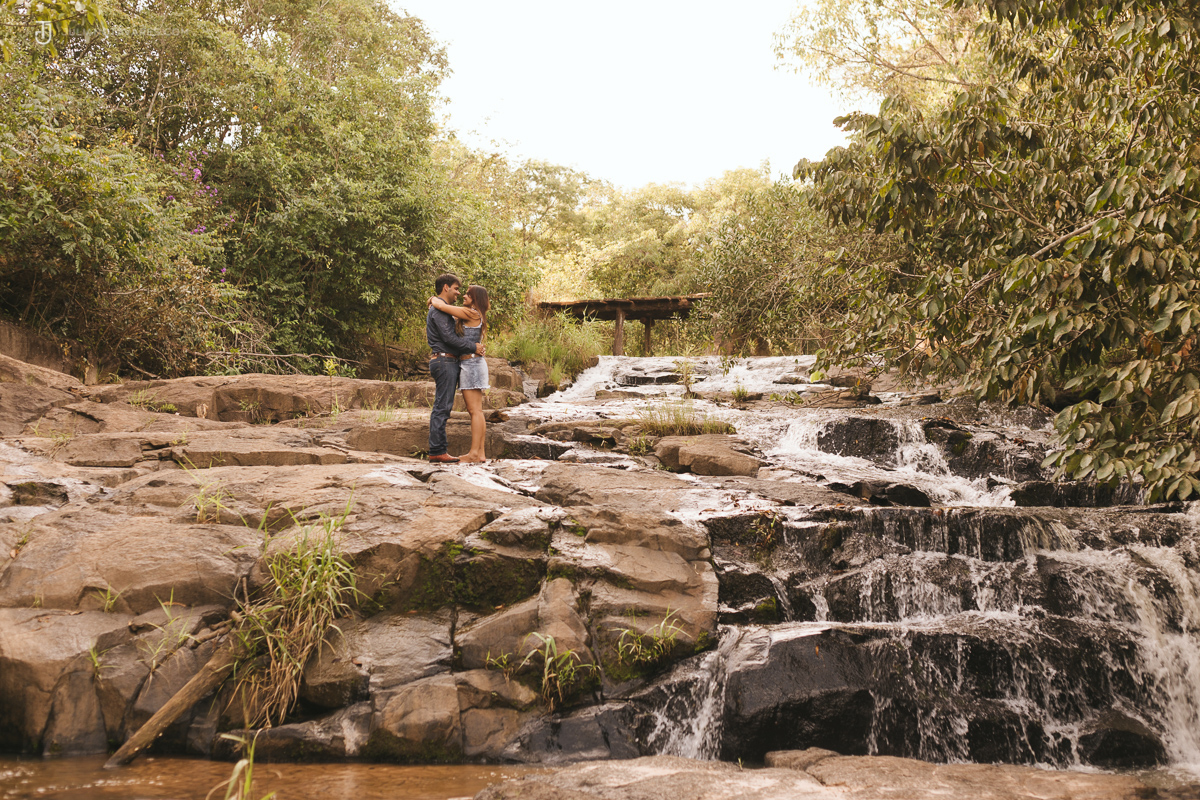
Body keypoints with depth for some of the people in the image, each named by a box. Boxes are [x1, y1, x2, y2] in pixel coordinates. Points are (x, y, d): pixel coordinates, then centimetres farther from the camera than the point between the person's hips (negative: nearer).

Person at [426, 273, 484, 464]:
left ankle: (438, 449, 11)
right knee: (442, 407, -10)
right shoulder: (438, 309, -11)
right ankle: (437, 451, -10)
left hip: (448, 362, 11)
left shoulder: (443, 309, 23)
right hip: (444, 361, -11)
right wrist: (473, 347, -12)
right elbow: (448, 337, -19)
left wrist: (475, 346, 10)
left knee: (441, 408, 9)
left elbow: (453, 336, 21)